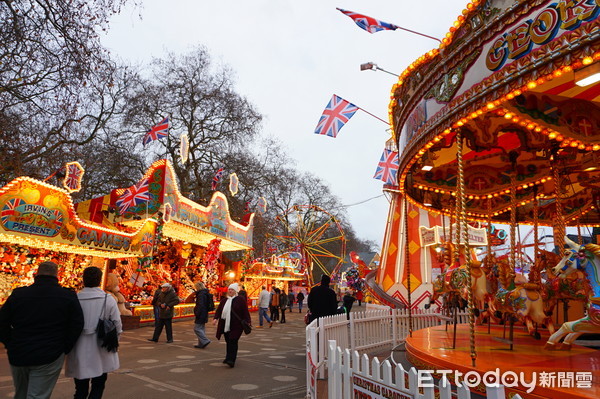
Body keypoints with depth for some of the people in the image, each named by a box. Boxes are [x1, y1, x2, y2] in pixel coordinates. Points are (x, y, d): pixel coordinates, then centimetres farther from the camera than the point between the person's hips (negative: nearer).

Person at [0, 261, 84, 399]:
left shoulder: (18, 294, 1)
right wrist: (64, 349, 2)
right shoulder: (68, 296, -8)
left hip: (18, 357, 4)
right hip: (49, 357, -4)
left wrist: (11, 346, 13)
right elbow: (77, 325, -8)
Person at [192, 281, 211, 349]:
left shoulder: (201, 294, -17)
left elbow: (200, 305, -24)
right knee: (201, 329, 15)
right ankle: (201, 344, 19)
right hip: (204, 314, 10)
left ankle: (205, 341, -7)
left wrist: (197, 313, -20)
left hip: (201, 315, -10)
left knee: (197, 328, -5)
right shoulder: (205, 293, 14)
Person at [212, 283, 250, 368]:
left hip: (236, 325, -5)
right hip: (225, 325, 5)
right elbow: (219, 310, 11)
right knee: (228, 342, 12)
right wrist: (216, 318, -5)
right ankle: (229, 357, 29)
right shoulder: (224, 300, 12)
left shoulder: (240, 300, -4)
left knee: (233, 342, -10)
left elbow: (245, 311, -7)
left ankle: (231, 360, -9)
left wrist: (247, 322, -14)